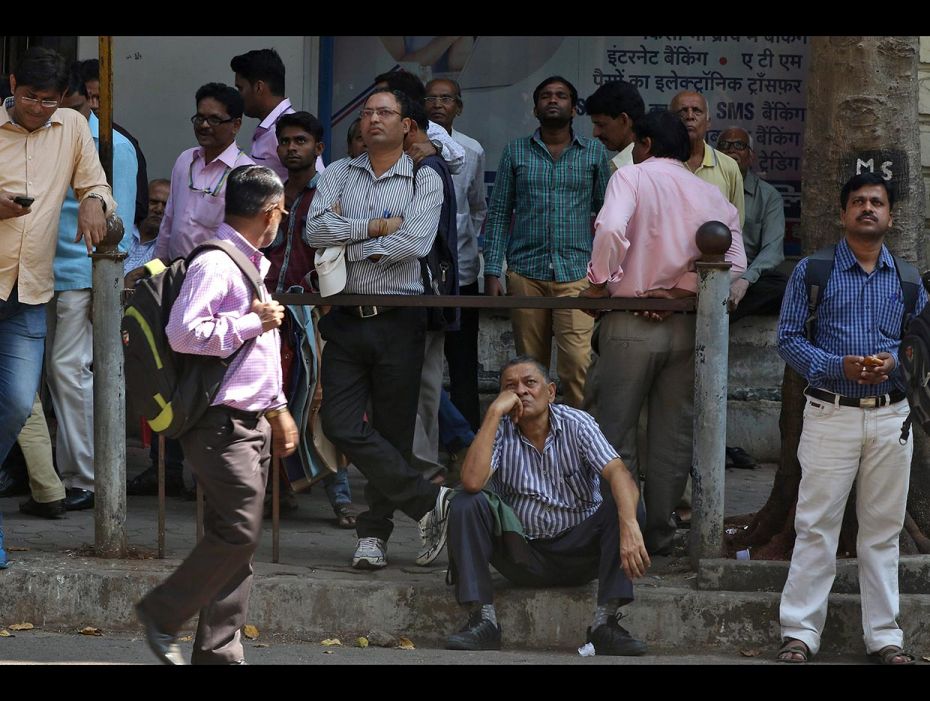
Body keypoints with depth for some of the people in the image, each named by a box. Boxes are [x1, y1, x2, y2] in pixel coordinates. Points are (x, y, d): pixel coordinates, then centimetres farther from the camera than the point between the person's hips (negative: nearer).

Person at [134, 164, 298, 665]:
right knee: (237, 531, -13)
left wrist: (278, 408, 27)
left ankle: (219, 651, 7)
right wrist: (253, 322, -18)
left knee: (238, 538, 6)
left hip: (253, 421, 10)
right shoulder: (214, 265, -14)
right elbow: (184, 332, -26)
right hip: (221, 423, -10)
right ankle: (162, 614, 1)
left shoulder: (253, 266, 20)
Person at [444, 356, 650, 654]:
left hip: (579, 550, 0)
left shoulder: (576, 424, -8)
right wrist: (495, 412, -24)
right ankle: (483, 620, -26)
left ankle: (605, 622, -30)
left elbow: (618, 473, -24)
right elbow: (472, 482, -25)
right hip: (523, 556, 0)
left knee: (621, 503, -25)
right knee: (466, 504, -21)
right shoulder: (500, 431, -6)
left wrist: (630, 527, -44)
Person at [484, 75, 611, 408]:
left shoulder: (594, 153, 9)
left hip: (577, 272, -1)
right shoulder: (515, 152, 10)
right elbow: (499, 214, 9)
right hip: (526, 274, 1)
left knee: (578, 362, -16)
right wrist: (492, 272, 1)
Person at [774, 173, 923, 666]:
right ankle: (800, 633, 0)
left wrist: (894, 364, -10)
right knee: (816, 526, -4)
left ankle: (884, 636, 13)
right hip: (831, 414, -3)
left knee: (883, 530, 7)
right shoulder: (812, 272, 2)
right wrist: (838, 367, -16)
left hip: (891, 416, 3)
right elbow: (788, 338, -2)